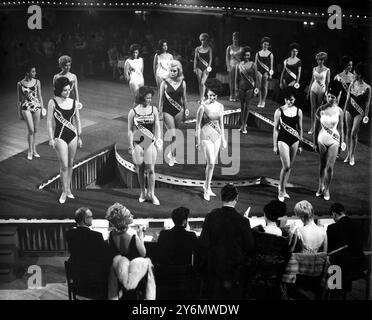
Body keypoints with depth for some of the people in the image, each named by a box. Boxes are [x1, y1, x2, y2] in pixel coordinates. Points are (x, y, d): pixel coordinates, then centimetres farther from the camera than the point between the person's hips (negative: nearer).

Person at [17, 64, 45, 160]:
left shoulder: (37, 82, 2)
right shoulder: (20, 84, -4)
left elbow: (40, 96, 9)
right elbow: (19, 99, 2)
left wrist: (42, 108, 6)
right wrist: (19, 112, 3)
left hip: (36, 106, 3)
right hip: (26, 107, -3)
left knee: (35, 130, 8)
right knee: (31, 130, -8)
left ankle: (34, 150, 21)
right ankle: (30, 151, 8)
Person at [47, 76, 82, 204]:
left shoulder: (74, 102, 3)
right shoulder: (53, 102, -7)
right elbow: (49, 121, -5)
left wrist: (80, 137, 12)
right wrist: (51, 138, -8)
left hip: (73, 136, 4)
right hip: (60, 136, -3)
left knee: (70, 164, 11)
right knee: (64, 165, -4)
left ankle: (68, 189, 24)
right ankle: (64, 191, 9)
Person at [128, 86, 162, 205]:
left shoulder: (154, 109, 2)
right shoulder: (133, 112, -3)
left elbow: (157, 126, 6)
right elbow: (130, 130, 1)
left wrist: (158, 140, -5)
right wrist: (131, 146, -2)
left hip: (150, 142, 1)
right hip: (137, 143, 0)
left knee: (150, 169, -1)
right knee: (140, 169, 8)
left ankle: (151, 194, 10)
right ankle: (143, 192, 23)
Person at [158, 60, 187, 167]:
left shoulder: (182, 83, 0)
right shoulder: (165, 83, -7)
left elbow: (184, 98, 9)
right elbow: (161, 99, -2)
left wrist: (185, 111, 13)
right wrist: (160, 113, -2)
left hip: (179, 110, 3)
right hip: (167, 111, -3)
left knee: (175, 134, 10)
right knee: (173, 135, -7)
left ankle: (171, 153, 28)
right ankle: (172, 157, 2)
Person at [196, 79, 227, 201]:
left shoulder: (220, 106, 5)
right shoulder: (203, 107, -11)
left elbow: (221, 123, 13)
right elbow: (198, 124, -8)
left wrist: (223, 138, 13)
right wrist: (198, 141, -8)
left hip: (217, 136, 6)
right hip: (206, 136, -6)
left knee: (212, 163, 12)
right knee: (211, 163, -10)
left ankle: (207, 186, 26)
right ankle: (207, 189, 2)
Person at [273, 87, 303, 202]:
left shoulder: (298, 111, 3)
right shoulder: (279, 111, -6)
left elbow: (300, 128, 11)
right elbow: (275, 129, -2)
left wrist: (300, 144, 12)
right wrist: (275, 145, -2)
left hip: (294, 140, 4)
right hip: (283, 140, -4)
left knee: (290, 166, 9)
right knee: (286, 166, -10)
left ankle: (283, 189, 22)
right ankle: (281, 190, 5)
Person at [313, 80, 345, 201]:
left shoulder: (339, 111, -6)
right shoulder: (321, 109, -6)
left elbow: (340, 127, 4)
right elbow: (316, 127, 0)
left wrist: (342, 141, 9)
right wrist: (314, 142, 2)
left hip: (334, 141, -1)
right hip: (322, 140, 1)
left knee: (330, 167, -2)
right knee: (322, 165, 13)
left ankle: (326, 189, 13)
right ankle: (320, 187, 28)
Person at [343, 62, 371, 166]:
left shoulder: (367, 88, -9)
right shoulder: (352, 84, 2)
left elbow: (367, 103, -3)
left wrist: (366, 115, -5)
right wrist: (344, 110, 11)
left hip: (359, 112, -4)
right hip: (349, 110, 4)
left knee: (353, 134, -6)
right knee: (348, 132, 6)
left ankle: (352, 156, 6)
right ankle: (348, 154, 16)